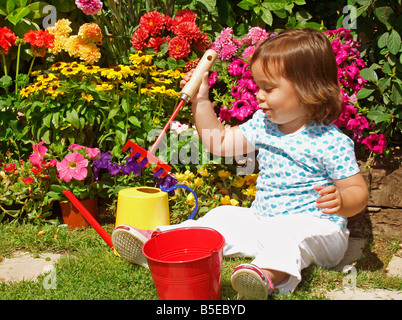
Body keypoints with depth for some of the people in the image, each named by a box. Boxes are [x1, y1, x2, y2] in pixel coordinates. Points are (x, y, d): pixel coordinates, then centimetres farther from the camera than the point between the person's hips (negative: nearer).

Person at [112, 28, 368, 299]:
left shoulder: (332, 142, -14)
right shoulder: (262, 124, 6)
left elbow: (358, 192, -11)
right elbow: (220, 143, 15)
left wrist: (341, 201, -35)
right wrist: (201, 101, 7)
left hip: (316, 226, -6)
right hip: (264, 220, 7)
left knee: (289, 232, -37)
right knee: (224, 216, -7)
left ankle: (269, 274, -63)